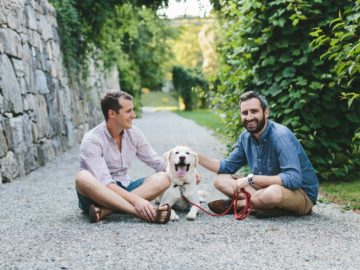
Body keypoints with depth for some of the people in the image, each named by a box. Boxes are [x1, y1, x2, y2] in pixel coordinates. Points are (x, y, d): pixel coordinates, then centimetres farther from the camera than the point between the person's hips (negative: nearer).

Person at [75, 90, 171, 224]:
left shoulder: (134, 133, 1)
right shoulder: (91, 141, -18)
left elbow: (156, 162, 11)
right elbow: (104, 182, -28)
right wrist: (135, 200, -39)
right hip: (98, 195, -5)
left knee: (163, 178, -17)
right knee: (83, 178, -37)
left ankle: (105, 210, -32)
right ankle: (142, 212, -45)